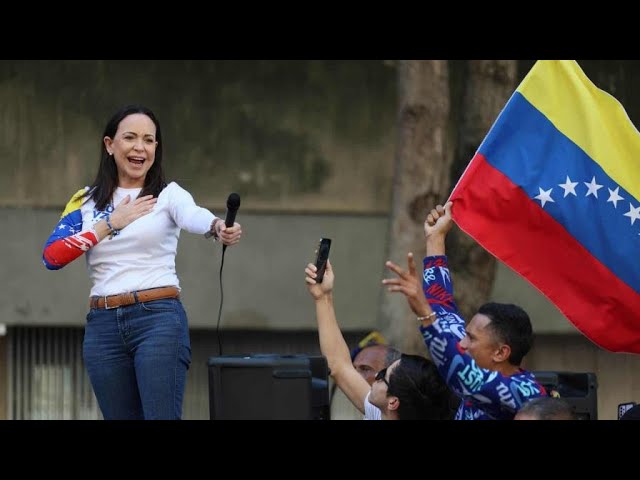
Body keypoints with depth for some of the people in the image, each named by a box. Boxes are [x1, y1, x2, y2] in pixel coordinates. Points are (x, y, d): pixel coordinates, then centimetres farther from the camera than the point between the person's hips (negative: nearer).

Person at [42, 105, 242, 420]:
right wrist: (111, 223, -5)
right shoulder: (86, 201, 11)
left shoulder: (169, 195, 1)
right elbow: (51, 256, -1)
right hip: (103, 326, 4)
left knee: (162, 417, -13)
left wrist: (219, 227, -46)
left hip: (160, 319, -4)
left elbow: (194, 216, -22)